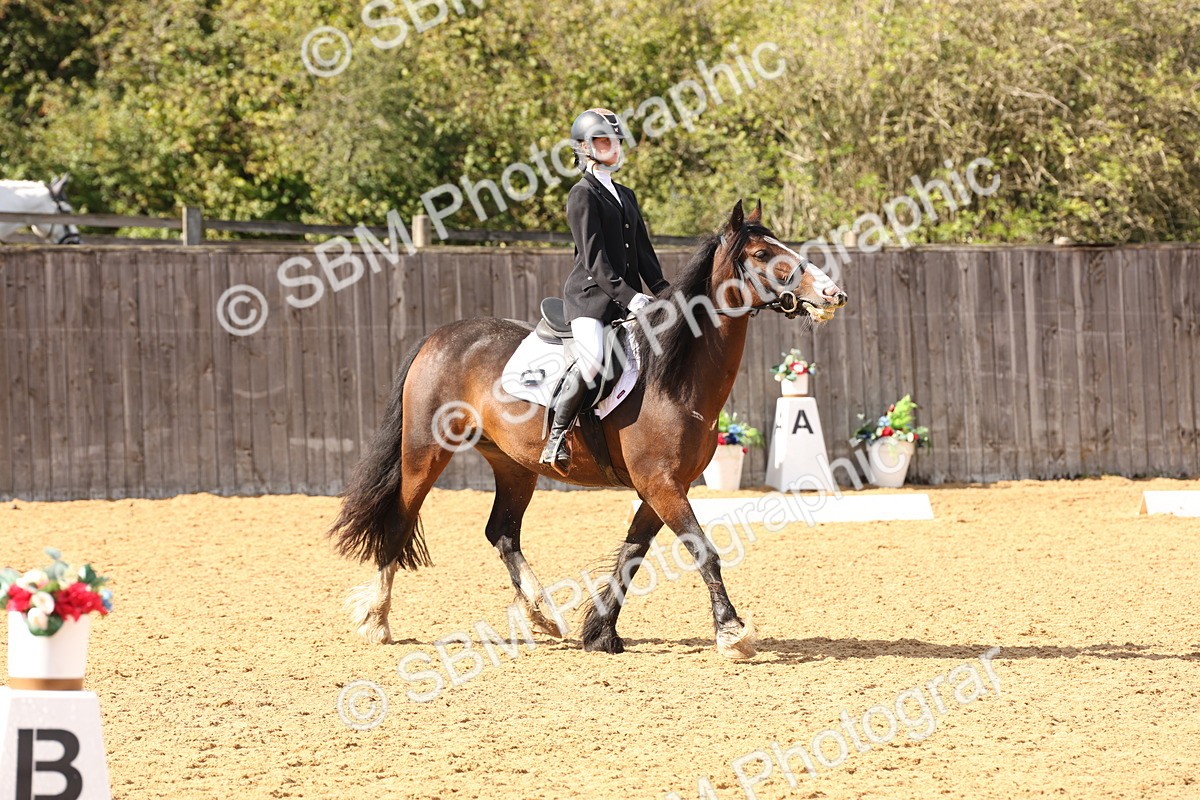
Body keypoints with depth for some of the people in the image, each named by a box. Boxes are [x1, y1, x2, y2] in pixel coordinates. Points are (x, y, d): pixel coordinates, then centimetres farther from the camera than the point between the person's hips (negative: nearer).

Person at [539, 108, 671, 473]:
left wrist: (662, 290, 4)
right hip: (590, 294, -8)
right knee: (593, 358, -31)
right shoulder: (583, 194, -3)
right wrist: (627, 295, -20)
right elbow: (593, 257, -11)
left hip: (627, 297, 8)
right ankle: (556, 436, -21)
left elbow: (643, 251, 19)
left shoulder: (626, 195, 22)